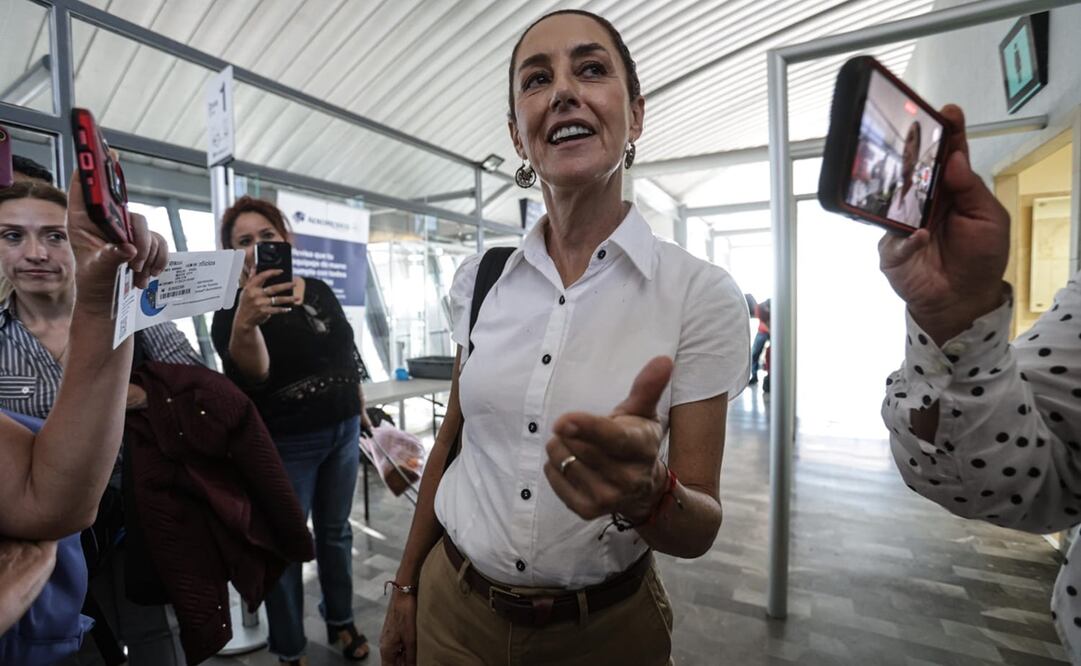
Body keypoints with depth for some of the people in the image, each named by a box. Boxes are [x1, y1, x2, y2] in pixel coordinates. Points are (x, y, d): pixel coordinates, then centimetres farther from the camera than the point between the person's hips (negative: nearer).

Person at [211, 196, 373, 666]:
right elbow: (251, 372, -30)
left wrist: (361, 412, 14)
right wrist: (244, 323, -50)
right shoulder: (232, 308, -11)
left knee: (335, 531, 18)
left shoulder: (320, 291, 3)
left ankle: (341, 622, 39)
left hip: (343, 431, 5)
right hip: (285, 445, -4)